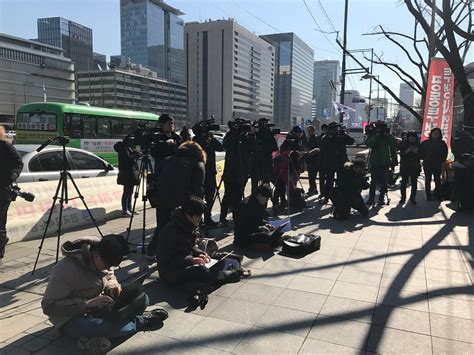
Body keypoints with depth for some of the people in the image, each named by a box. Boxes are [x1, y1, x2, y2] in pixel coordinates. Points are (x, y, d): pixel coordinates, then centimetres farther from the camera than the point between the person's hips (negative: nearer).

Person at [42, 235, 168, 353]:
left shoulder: (102, 259, -7)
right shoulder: (67, 269, -27)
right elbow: (48, 306, -25)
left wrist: (113, 287, -13)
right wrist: (87, 303, -33)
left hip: (97, 307, 6)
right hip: (72, 319, -6)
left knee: (141, 299, -12)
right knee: (107, 328, -36)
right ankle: (140, 321, -6)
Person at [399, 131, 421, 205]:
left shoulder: (418, 145, 8)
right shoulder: (404, 144, 2)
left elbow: (420, 156, 8)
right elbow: (401, 154, -2)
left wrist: (416, 152, -12)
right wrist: (407, 151, -19)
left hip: (415, 167, 2)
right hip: (405, 166, -2)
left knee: (414, 183, -1)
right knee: (404, 182, -5)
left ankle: (412, 198, 9)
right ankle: (403, 197, 5)